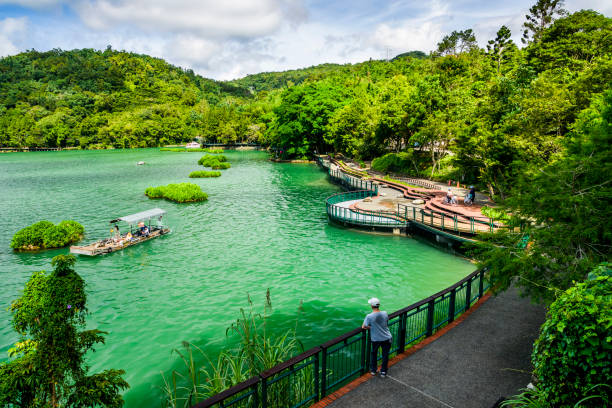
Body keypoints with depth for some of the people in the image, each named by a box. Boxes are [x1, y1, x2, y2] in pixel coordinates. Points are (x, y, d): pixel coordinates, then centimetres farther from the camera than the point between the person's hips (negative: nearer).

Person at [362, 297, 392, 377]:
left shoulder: (369, 316, -21)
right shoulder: (385, 313, -10)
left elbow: (363, 327, -11)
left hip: (375, 339, -2)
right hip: (386, 338, 2)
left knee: (373, 354, 23)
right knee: (385, 355, 18)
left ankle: (373, 370, 35)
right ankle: (383, 372, 28)